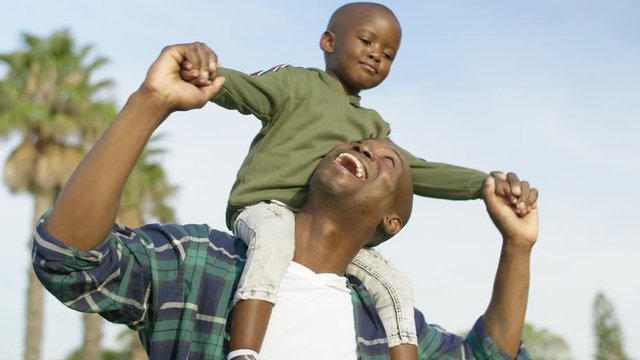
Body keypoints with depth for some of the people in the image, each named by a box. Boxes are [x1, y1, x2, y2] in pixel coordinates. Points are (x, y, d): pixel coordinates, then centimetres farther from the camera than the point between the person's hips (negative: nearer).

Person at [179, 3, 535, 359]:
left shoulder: (370, 126, 23)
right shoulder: (295, 83, 4)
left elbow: (416, 170, 20)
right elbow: (241, 88, -12)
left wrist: (483, 183, 7)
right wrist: (206, 71, -38)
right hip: (266, 206, -6)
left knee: (394, 284, -6)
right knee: (275, 238, -40)